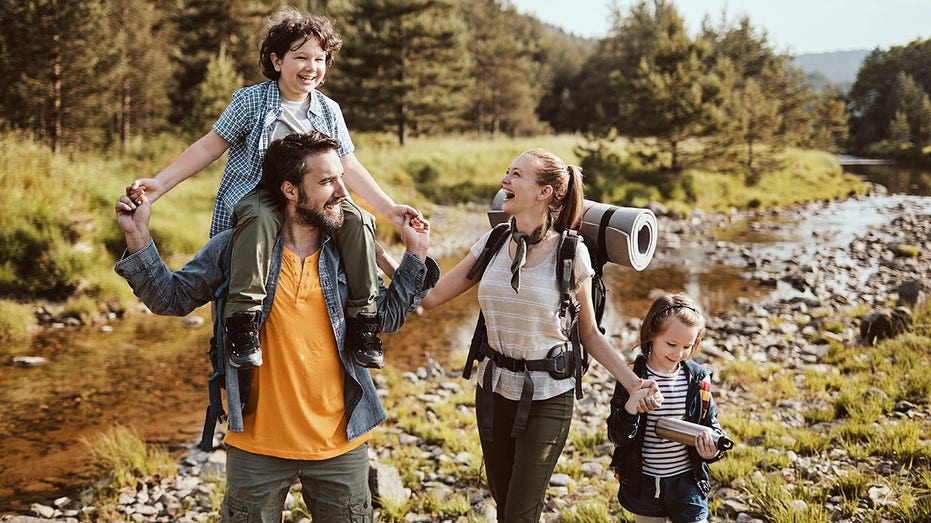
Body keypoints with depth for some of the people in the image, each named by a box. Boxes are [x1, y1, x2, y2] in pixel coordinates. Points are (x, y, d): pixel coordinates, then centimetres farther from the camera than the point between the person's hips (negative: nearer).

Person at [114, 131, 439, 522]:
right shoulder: (236, 248, -7)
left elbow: (388, 315, 10)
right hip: (258, 446, -2)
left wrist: (415, 255, 3)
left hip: (340, 445, 2)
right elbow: (171, 298, 0)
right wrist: (138, 239, -11)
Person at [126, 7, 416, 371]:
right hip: (252, 193, -3)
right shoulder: (251, 101, -1)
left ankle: (363, 321, -17)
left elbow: (349, 168, 14)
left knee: (357, 220, -25)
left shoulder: (328, 111, 10)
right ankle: (243, 321, -41)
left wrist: (389, 208, 5)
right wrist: (159, 184, -8)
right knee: (259, 217, -40)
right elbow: (209, 147, 1)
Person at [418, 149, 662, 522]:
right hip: (494, 390, 4)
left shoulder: (570, 254, -12)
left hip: (548, 397, -4)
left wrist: (633, 383, -14)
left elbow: (589, 334, -3)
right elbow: (429, 297, -1)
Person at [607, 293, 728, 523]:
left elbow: (710, 423, 4)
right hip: (644, 482, 0)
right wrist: (630, 410, -32)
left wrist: (713, 449, -18)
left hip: (687, 480, 1)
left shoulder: (699, 379, -5)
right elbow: (617, 436, -12)